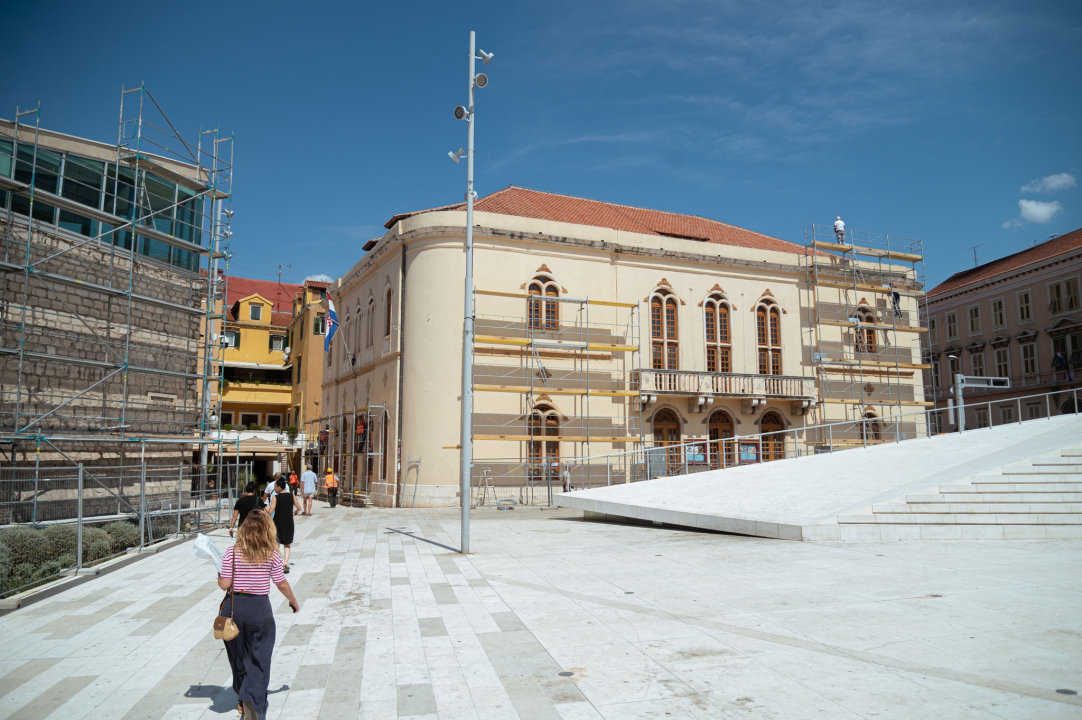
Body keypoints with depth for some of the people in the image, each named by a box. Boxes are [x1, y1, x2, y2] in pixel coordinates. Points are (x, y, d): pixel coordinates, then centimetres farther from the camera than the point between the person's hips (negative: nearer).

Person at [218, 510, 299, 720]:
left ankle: (244, 701, 36)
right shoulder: (272, 555, -7)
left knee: (238, 657, 20)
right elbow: (282, 585, -2)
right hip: (260, 609, -2)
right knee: (258, 660, 6)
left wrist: (219, 572, 14)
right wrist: (293, 601, 15)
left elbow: (224, 584, -7)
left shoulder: (232, 553, -6)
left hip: (233, 607, 2)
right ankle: (252, 701, -13)